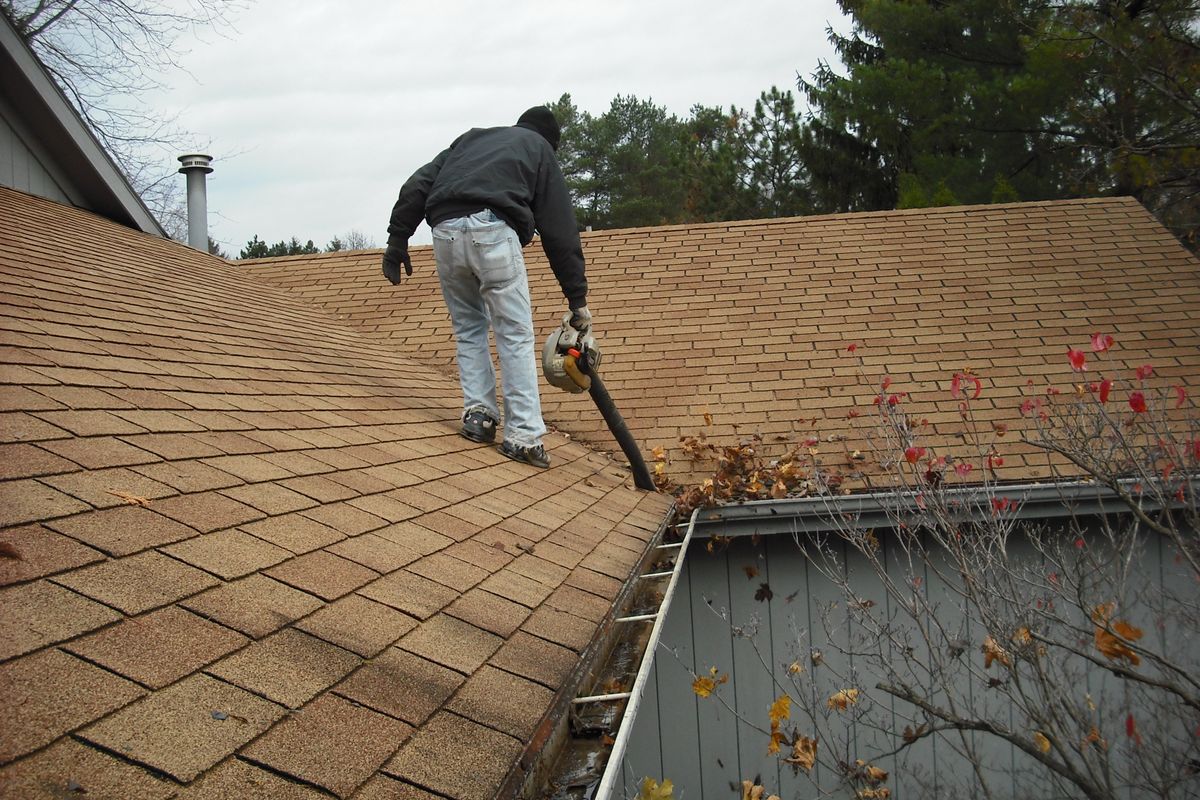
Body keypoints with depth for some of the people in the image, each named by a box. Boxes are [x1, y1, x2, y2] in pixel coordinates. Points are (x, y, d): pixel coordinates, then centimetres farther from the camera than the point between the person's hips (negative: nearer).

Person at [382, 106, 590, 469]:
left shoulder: (470, 138, 35)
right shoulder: (539, 149, 24)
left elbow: (417, 186, 20)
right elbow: (561, 231, 18)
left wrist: (397, 239, 18)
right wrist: (577, 298, 17)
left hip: (445, 232, 4)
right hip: (493, 232, -4)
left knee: (468, 327, 21)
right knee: (515, 335, 2)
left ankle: (478, 413, 12)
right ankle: (524, 436, -3)